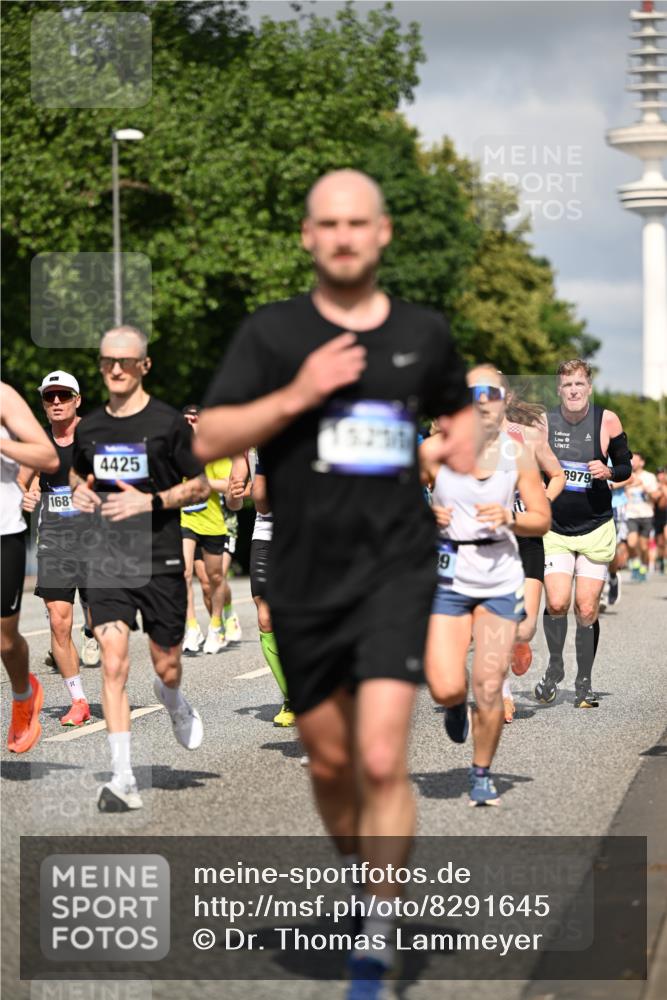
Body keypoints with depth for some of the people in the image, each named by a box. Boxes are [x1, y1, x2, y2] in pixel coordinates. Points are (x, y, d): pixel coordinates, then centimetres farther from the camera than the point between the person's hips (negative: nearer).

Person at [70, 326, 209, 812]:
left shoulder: (169, 423, -6)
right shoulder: (89, 428, 6)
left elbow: (201, 487, -2)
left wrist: (151, 501, -17)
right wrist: (81, 492, 1)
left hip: (161, 561, -2)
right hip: (108, 558, 2)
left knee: (166, 666, 8)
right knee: (113, 664, -12)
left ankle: (174, 702, 48)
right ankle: (124, 780, -13)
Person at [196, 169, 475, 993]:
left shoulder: (424, 335, 6)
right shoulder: (271, 332, 0)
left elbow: (458, 404, 28)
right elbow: (209, 439, -7)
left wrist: (463, 444, 8)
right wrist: (295, 394, -17)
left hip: (395, 569, -1)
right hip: (303, 579, 1)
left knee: (382, 762, -14)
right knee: (329, 761, 13)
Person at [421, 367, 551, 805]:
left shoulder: (519, 453, -1)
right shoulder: (435, 449, -4)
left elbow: (542, 521, 3)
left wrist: (509, 518, -16)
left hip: (502, 577, 1)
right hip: (449, 576, -1)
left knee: (489, 688, -4)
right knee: (446, 689, -11)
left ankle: (482, 773, 19)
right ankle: (456, 706, 28)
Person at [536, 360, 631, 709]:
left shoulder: (607, 420, -5)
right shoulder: (543, 422, -3)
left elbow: (625, 465, 5)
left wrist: (609, 472, -14)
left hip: (596, 529, 0)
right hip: (555, 530, 0)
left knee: (587, 610, -2)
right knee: (556, 603, -15)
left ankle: (584, 683, 14)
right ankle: (555, 667, 11)